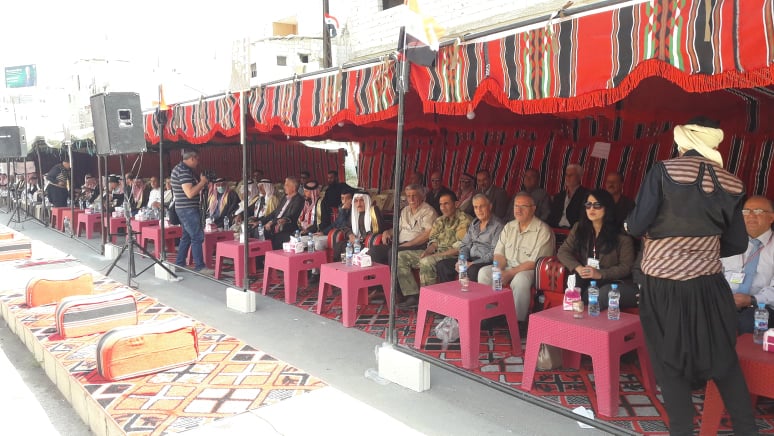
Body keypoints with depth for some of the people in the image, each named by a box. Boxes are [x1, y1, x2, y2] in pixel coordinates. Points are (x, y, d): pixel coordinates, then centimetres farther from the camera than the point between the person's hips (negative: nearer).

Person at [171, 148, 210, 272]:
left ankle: (179, 264, 22)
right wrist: (202, 182, -14)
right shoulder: (184, 170, -18)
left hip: (184, 209, 11)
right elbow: (190, 193, -24)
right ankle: (199, 266, -3)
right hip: (188, 209, -11)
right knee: (197, 237, -7)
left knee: (186, 236, 16)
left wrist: (201, 184, 11)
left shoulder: (179, 168, 15)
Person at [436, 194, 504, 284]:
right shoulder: (474, 224, 17)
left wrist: (472, 264, -20)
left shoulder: (497, 225, -8)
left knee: (473, 270, -39)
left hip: (487, 262, -7)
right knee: (442, 265, -7)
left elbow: (494, 253, -16)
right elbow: (465, 245, 18)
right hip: (470, 259, 7)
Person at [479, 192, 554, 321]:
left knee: (520, 279, -38)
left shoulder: (543, 231, -10)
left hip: (531, 271, -6)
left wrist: (509, 274, -19)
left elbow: (534, 263, -16)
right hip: (507, 267, 6)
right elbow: (499, 254, 9)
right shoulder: (509, 227, 11)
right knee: (484, 272, -16)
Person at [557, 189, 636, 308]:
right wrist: (578, 268, -12)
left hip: (612, 282, -2)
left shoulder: (621, 235, -1)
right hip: (585, 282, 2)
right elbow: (563, 252, 8)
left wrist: (600, 274, -19)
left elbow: (626, 266, -4)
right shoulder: (579, 228, 12)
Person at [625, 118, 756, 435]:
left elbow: (637, 225, -12)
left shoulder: (664, 171, -9)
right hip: (709, 284, 4)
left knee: (670, 361, 10)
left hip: (664, 284, -3)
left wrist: (629, 225, 11)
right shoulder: (730, 183, 3)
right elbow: (737, 243, 7)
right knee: (724, 359, 19)